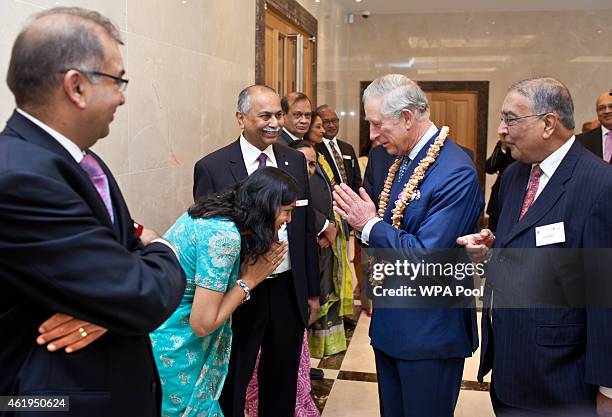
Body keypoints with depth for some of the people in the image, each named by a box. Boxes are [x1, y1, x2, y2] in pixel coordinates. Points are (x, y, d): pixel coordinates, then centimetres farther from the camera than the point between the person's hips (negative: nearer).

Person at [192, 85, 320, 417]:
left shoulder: (296, 161, 3)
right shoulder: (212, 168, -10)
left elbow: (306, 229, 8)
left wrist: (312, 291, 10)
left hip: (289, 292, 4)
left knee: (283, 385, 21)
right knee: (231, 389, 14)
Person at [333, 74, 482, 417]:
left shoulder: (457, 173, -23)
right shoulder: (383, 158, 3)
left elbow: (426, 257, -26)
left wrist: (370, 225, -20)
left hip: (430, 332, -7)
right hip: (388, 322, 8)